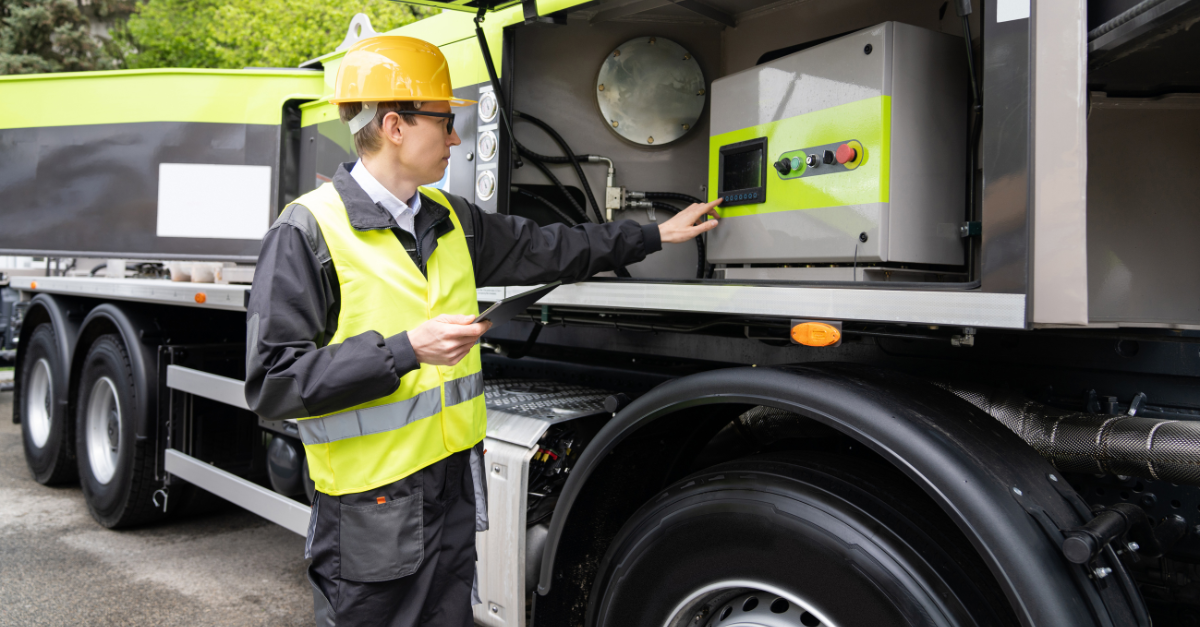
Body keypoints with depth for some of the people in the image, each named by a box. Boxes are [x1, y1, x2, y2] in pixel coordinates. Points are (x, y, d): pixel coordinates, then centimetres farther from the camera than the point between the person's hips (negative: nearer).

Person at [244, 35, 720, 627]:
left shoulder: (450, 219, 8)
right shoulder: (307, 231, -14)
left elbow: (542, 249, 20)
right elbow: (272, 382, -17)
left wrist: (657, 234, 24)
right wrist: (407, 349, -24)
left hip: (456, 484, 7)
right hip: (373, 504, -6)